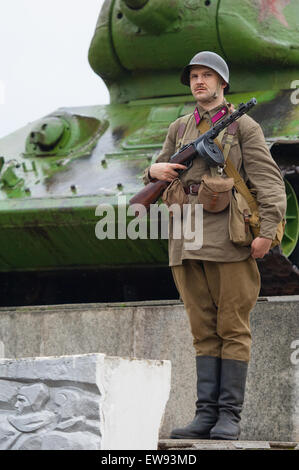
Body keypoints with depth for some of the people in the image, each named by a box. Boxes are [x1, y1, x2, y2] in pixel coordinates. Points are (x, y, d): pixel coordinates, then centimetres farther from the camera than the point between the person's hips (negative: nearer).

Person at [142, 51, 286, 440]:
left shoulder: (244, 126, 4)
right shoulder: (179, 129, 19)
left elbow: (269, 181, -4)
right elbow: (160, 172, 27)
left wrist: (267, 231, -15)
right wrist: (155, 171, 2)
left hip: (229, 240, -5)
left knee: (232, 328, -3)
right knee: (204, 331, 5)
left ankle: (230, 415, -3)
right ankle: (206, 414, 6)